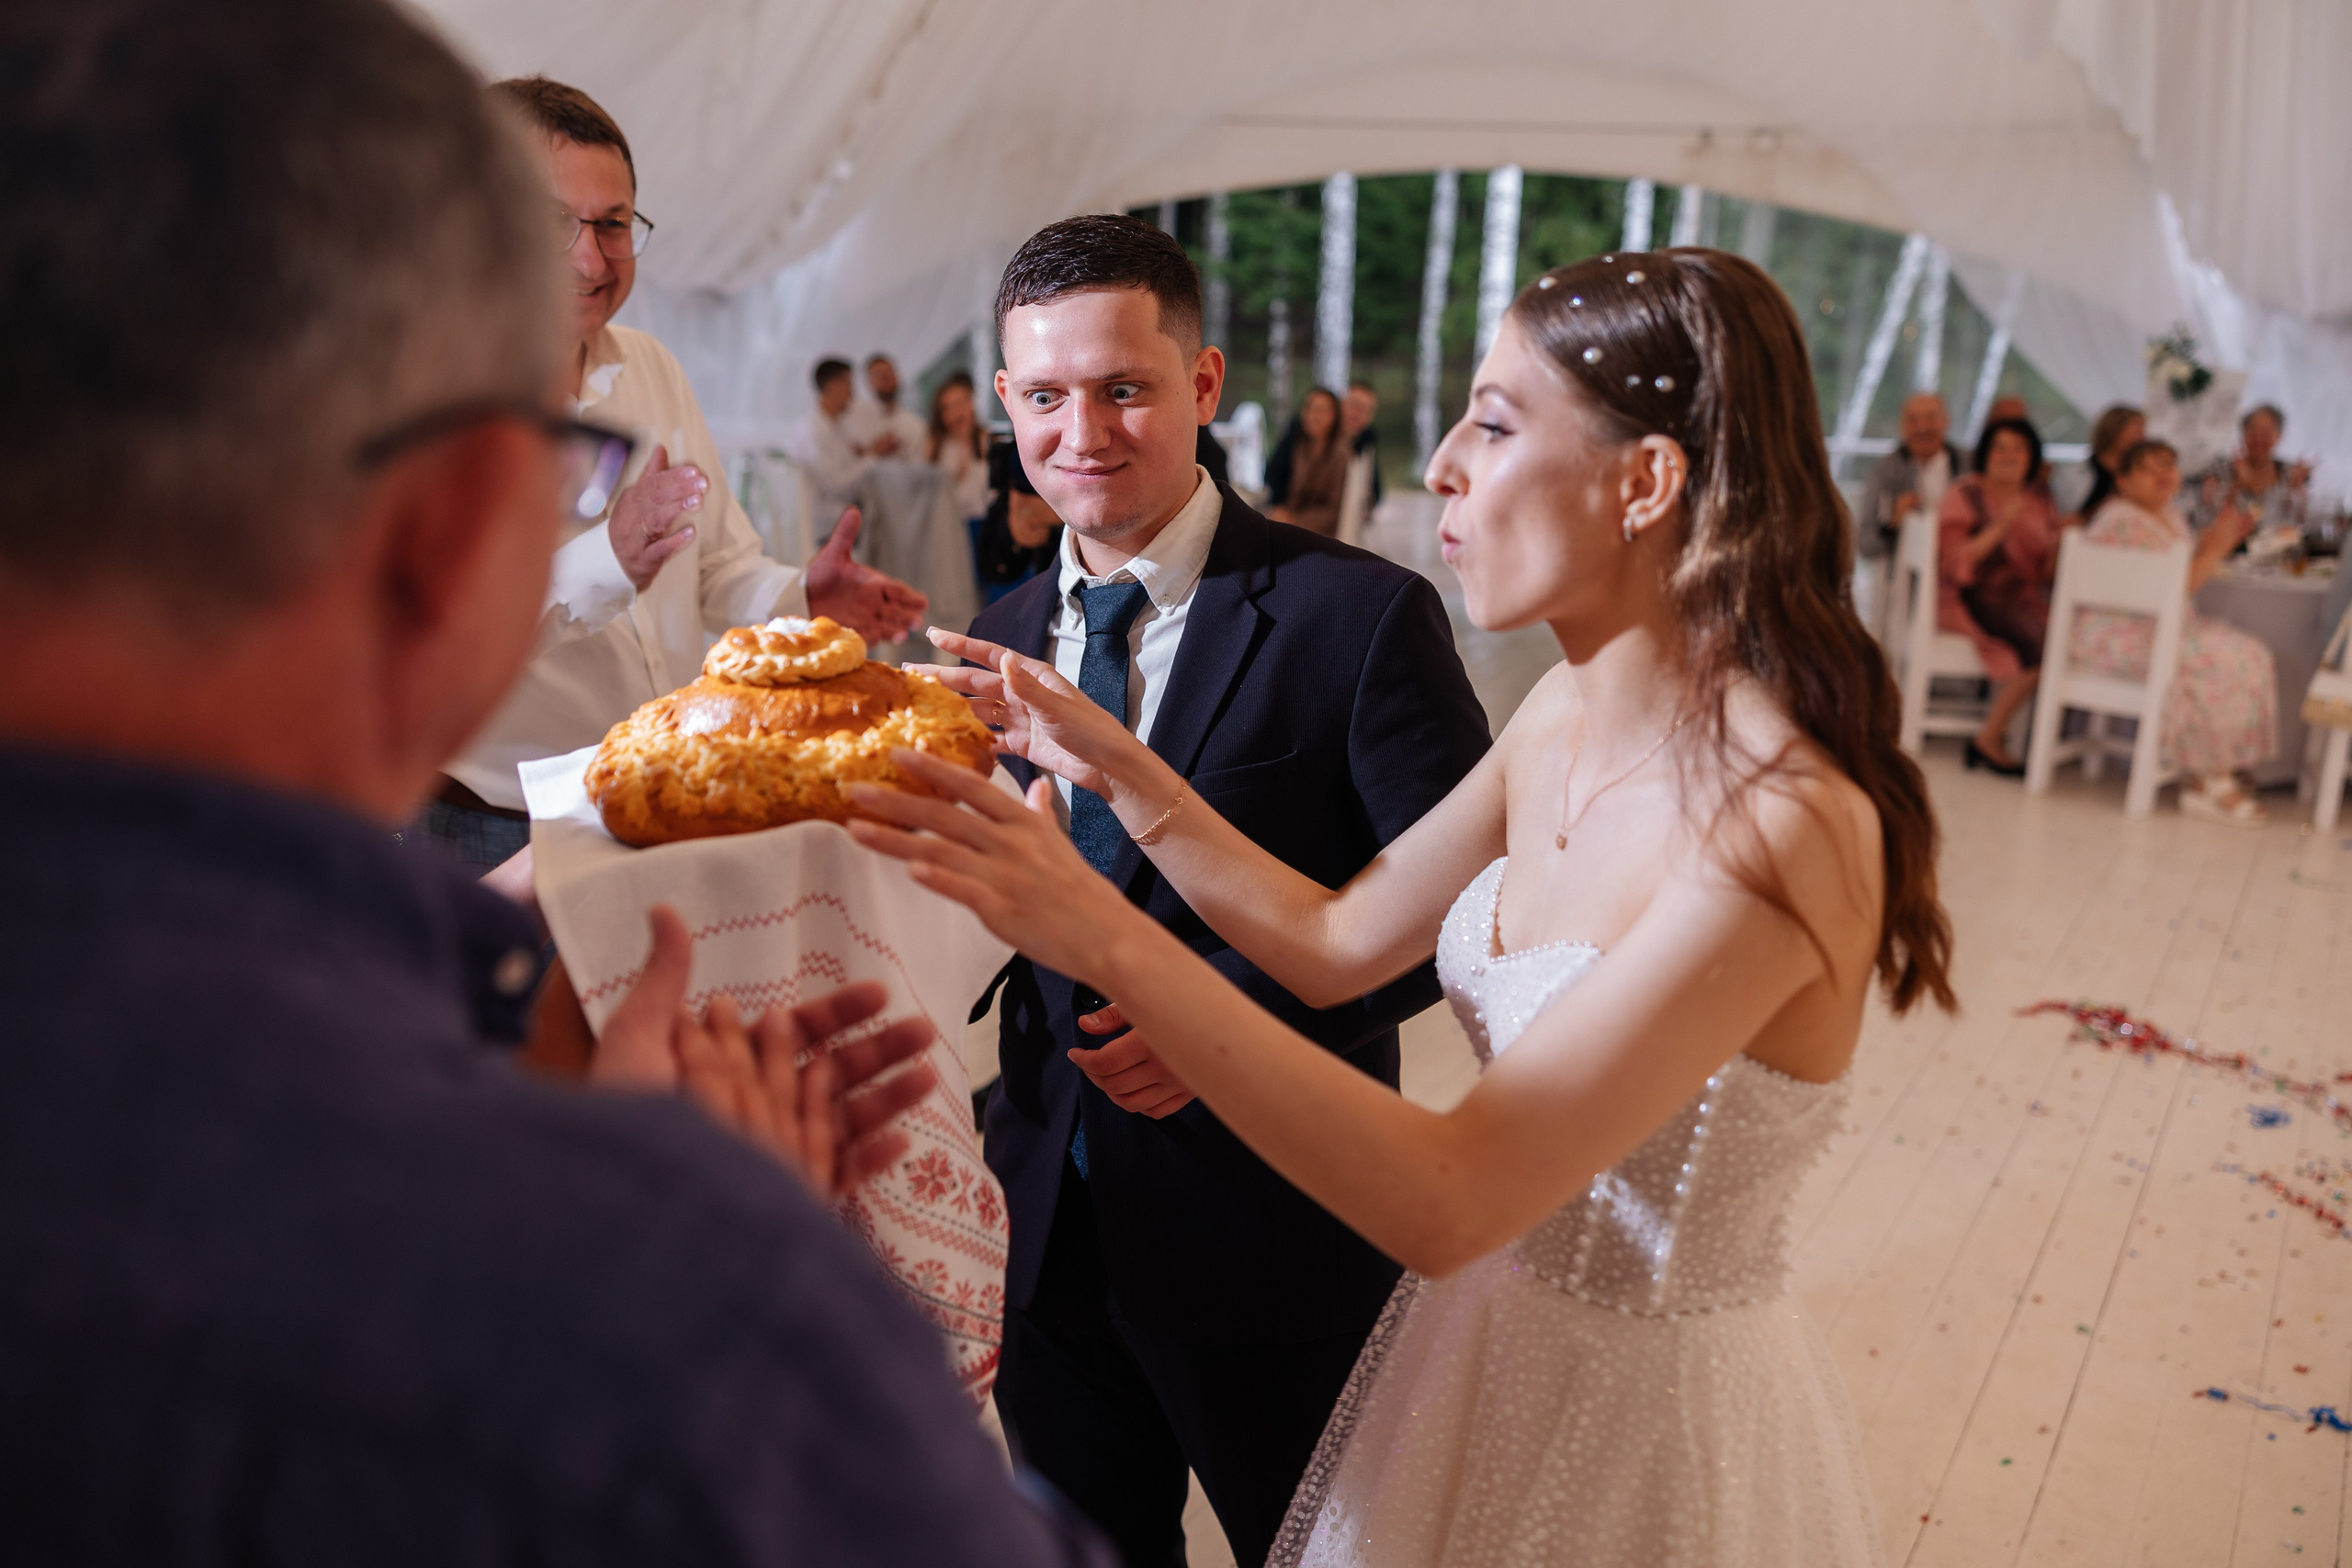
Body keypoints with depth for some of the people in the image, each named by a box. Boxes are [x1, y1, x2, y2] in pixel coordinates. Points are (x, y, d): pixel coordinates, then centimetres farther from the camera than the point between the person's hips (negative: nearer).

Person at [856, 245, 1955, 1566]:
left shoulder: (1780, 827, -30)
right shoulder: (1568, 715, -5)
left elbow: (1443, 1204, -33)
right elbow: (1335, 941, 3)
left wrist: (1104, 936, -36)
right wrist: (1115, 764, -4)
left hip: (1646, 1420, -6)